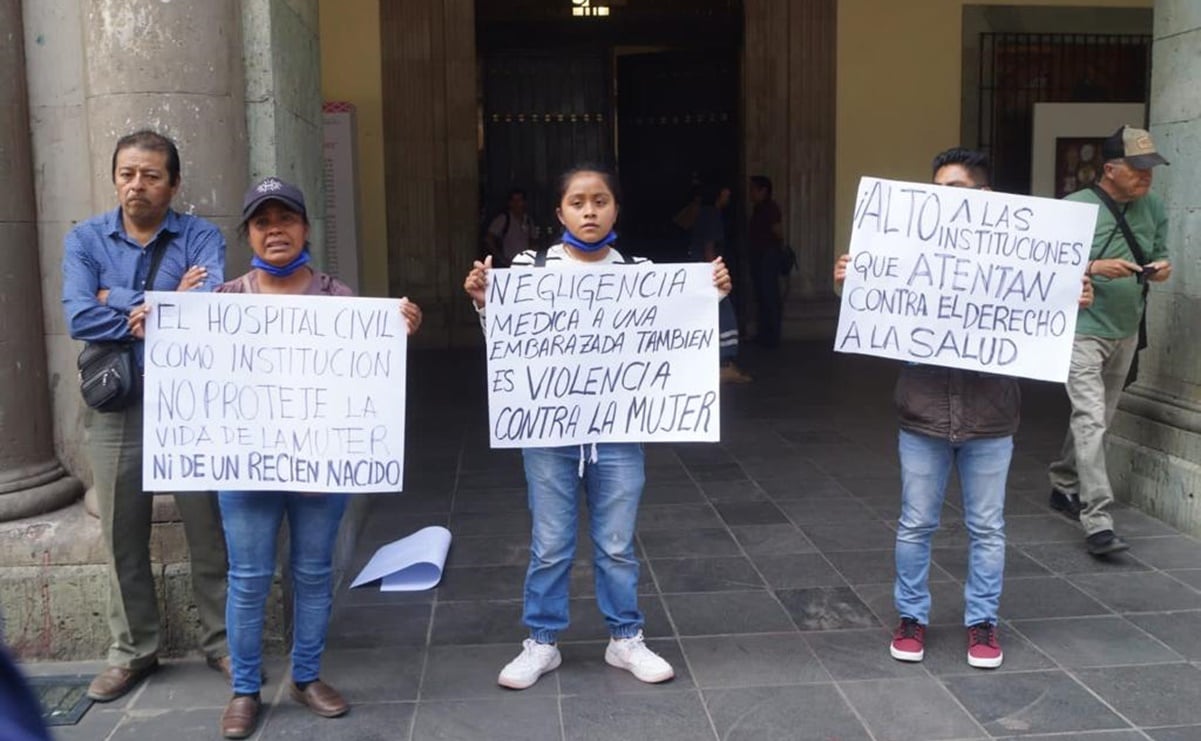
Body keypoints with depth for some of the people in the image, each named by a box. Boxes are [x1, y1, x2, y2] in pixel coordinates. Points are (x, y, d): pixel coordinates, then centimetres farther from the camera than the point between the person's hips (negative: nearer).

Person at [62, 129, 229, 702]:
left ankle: (221, 642, 26)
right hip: (115, 409, 2)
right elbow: (78, 318, -14)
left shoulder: (201, 238, -4)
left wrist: (122, 302, -14)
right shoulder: (85, 239, 1)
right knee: (123, 538, 13)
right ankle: (132, 651, 30)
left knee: (209, 532, 8)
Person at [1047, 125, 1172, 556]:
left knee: (1098, 419, 16)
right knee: (1091, 422, -13)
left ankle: (1064, 486, 35)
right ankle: (1097, 522, -15)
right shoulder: (1075, 209, -12)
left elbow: (1159, 255, 16)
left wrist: (1162, 269, -8)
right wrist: (1095, 268, -26)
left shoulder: (1153, 208, 5)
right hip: (1082, 330, -6)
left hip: (1126, 331, 6)